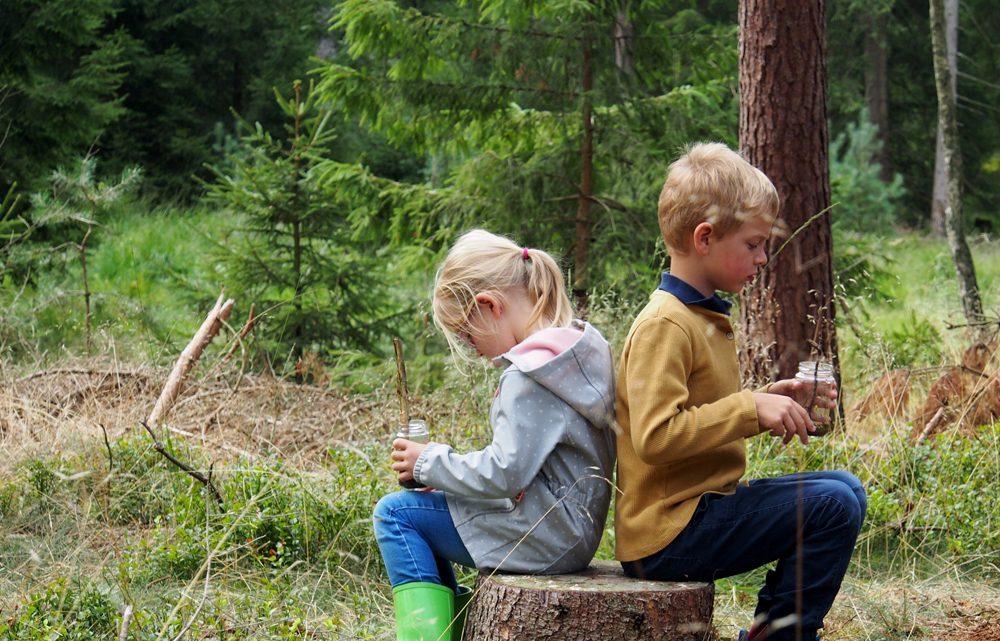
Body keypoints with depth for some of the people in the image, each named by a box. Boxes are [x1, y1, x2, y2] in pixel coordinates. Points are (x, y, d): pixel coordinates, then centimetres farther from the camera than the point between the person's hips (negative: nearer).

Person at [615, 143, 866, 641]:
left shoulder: (701, 316, 17)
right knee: (833, 505, -19)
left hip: (703, 504, 11)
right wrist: (751, 408, -24)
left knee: (844, 488, 14)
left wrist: (771, 401, 14)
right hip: (667, 536, -11)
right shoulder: (664, 325, -17)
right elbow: (655, 436, -27)